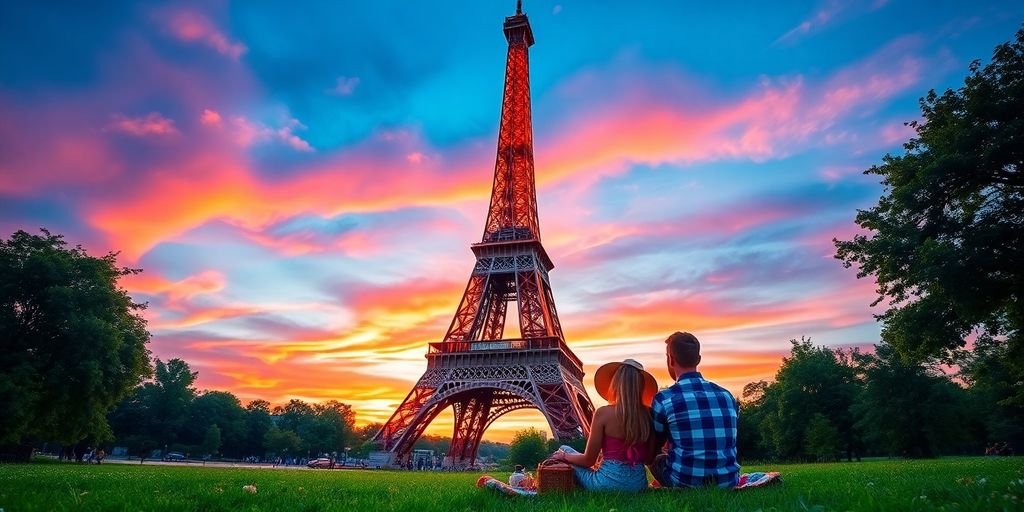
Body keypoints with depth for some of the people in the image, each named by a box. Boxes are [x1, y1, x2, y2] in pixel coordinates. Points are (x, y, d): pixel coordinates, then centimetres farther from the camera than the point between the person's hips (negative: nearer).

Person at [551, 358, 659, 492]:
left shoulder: (603, 413, -15)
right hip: (639, 484, 5)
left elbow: (588, 460, -8)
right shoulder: (649, 415, -5)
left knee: (564, 450, 19)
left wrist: (564, 455, 11)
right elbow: (649, 459, 4)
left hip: (609, 483, -5)